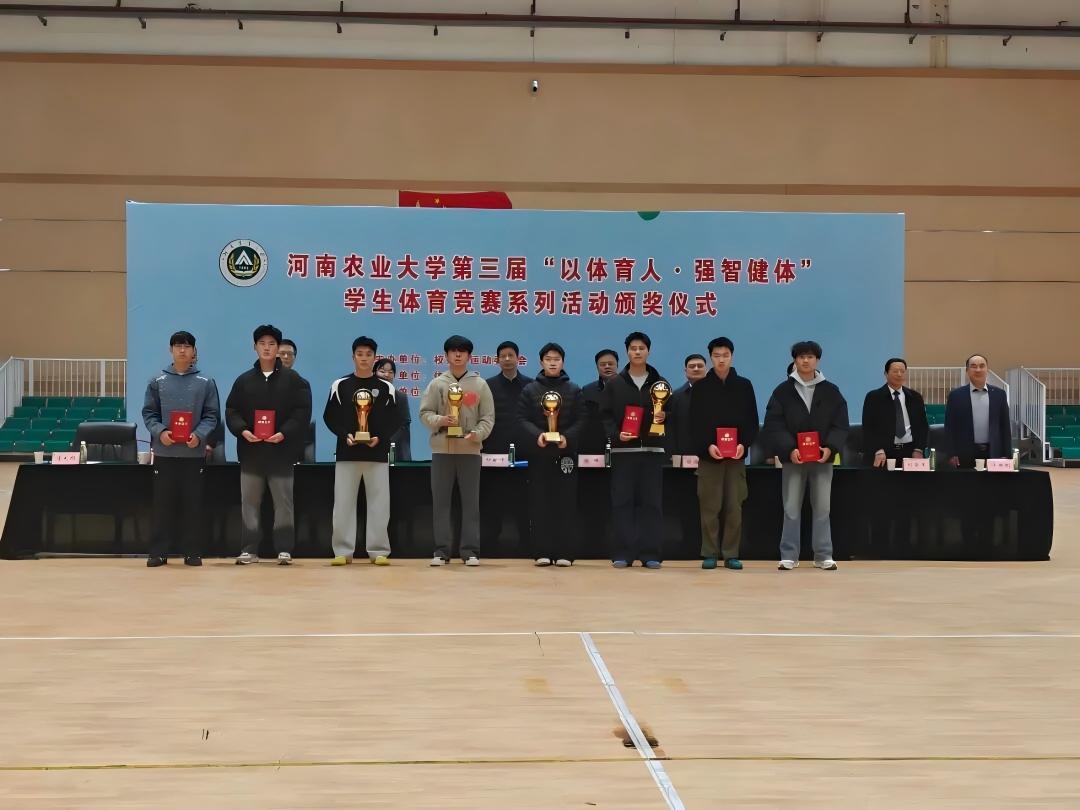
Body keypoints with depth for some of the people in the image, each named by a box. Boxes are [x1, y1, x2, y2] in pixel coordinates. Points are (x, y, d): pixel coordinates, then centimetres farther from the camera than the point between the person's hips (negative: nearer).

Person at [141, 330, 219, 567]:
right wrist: (160, 432, -12)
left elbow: (211, 415, 3)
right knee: (163, 503, 3)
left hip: (194, 453, 0)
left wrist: (199, 435, -14)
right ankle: (159, 551, 8)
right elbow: (149, 413, 6)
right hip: (164, 452, 0)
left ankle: (193, 552, 10)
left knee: (193, 503, 3)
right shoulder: (157, 382, 6)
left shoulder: (205, 383, 4)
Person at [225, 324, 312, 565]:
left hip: (281, 451, -2)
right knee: (249, 503, 5)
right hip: (250, 451, 2)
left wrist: (284, 433, -17)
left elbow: (302, 412, -4)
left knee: (283, 503, 1)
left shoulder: (293, 380, 2)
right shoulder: (243, 380, 10)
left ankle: (284, 549, 7)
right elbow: (231, 410, 7)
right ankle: (249, 550, 11)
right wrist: (242, 430, -11)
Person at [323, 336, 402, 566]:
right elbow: (330, 416, 4)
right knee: (343, 503, -1)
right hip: (347, 452, 0)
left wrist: (380, 437, -12)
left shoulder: (386, 387, 7)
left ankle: (379, 550, 5)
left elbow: (394, 419, 4)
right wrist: (345, 435, -11)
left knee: (379, 503, -1)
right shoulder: (340, 385, 7)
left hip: (377, 453, 0)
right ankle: (343, 551, 5)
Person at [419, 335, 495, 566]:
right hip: (442, 450, 1)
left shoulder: (479, 384, 6)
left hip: (470, 450, 0)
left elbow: (488, 417, 4)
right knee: (440, 502, 2)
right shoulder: (437, 384, 6)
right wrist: (440, 420, -15)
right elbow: (425, 413, 4)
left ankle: (470, 550, 5)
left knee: (470, 502, 1)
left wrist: (477, 434, -14)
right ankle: (441, 550, 7)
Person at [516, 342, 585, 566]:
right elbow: (522, 419, 2)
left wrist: (567, 437, -15)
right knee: (539, 504, -1)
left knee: (565, 504, -2)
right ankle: (542, 552, 2)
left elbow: (581, 420, 3)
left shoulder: (574, 391, 10)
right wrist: (537, 435, -16)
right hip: (538, 454, 0)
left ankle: (564, 553, 0)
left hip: (565, 454, 0)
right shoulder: (530, 390, 9)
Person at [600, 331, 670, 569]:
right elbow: (606, 416, 4)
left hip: (652, 450, 1)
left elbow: (671, 414, 11)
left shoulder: (660, 383, 11)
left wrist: (663, 418, -11)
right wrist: (616, 434, -12)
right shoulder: (614, 384, 8)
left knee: (652, 502, -1)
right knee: (622, 502, -3)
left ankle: (650, 553, 2)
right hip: (623, 450, -1)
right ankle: (623, 554, 0)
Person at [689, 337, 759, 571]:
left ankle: (731, 554, 7)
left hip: (736, 455, 1)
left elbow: (752, 421, 6)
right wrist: (707, 446, -14)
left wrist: (744, 444, -10)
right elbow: (694, 424, 1)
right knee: (710, 508, -1)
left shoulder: (744, 385, 8)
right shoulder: (700, 387, 4)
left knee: (734, 507, 1)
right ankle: (709, 554, 5)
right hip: (708, 455, -1)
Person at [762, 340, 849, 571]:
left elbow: (840, 424, 3)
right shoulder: (783, 391, 2)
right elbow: (773, 425, -5)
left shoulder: (831, 391, 6)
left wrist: (830, 447, -13)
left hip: (822, 458, 1)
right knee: (791, 509, 2)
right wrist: (789, 449, -17)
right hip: (792, 458, -1)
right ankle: (789, 556, 7)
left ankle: (823, 556, 10)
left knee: (822, 508, 4)